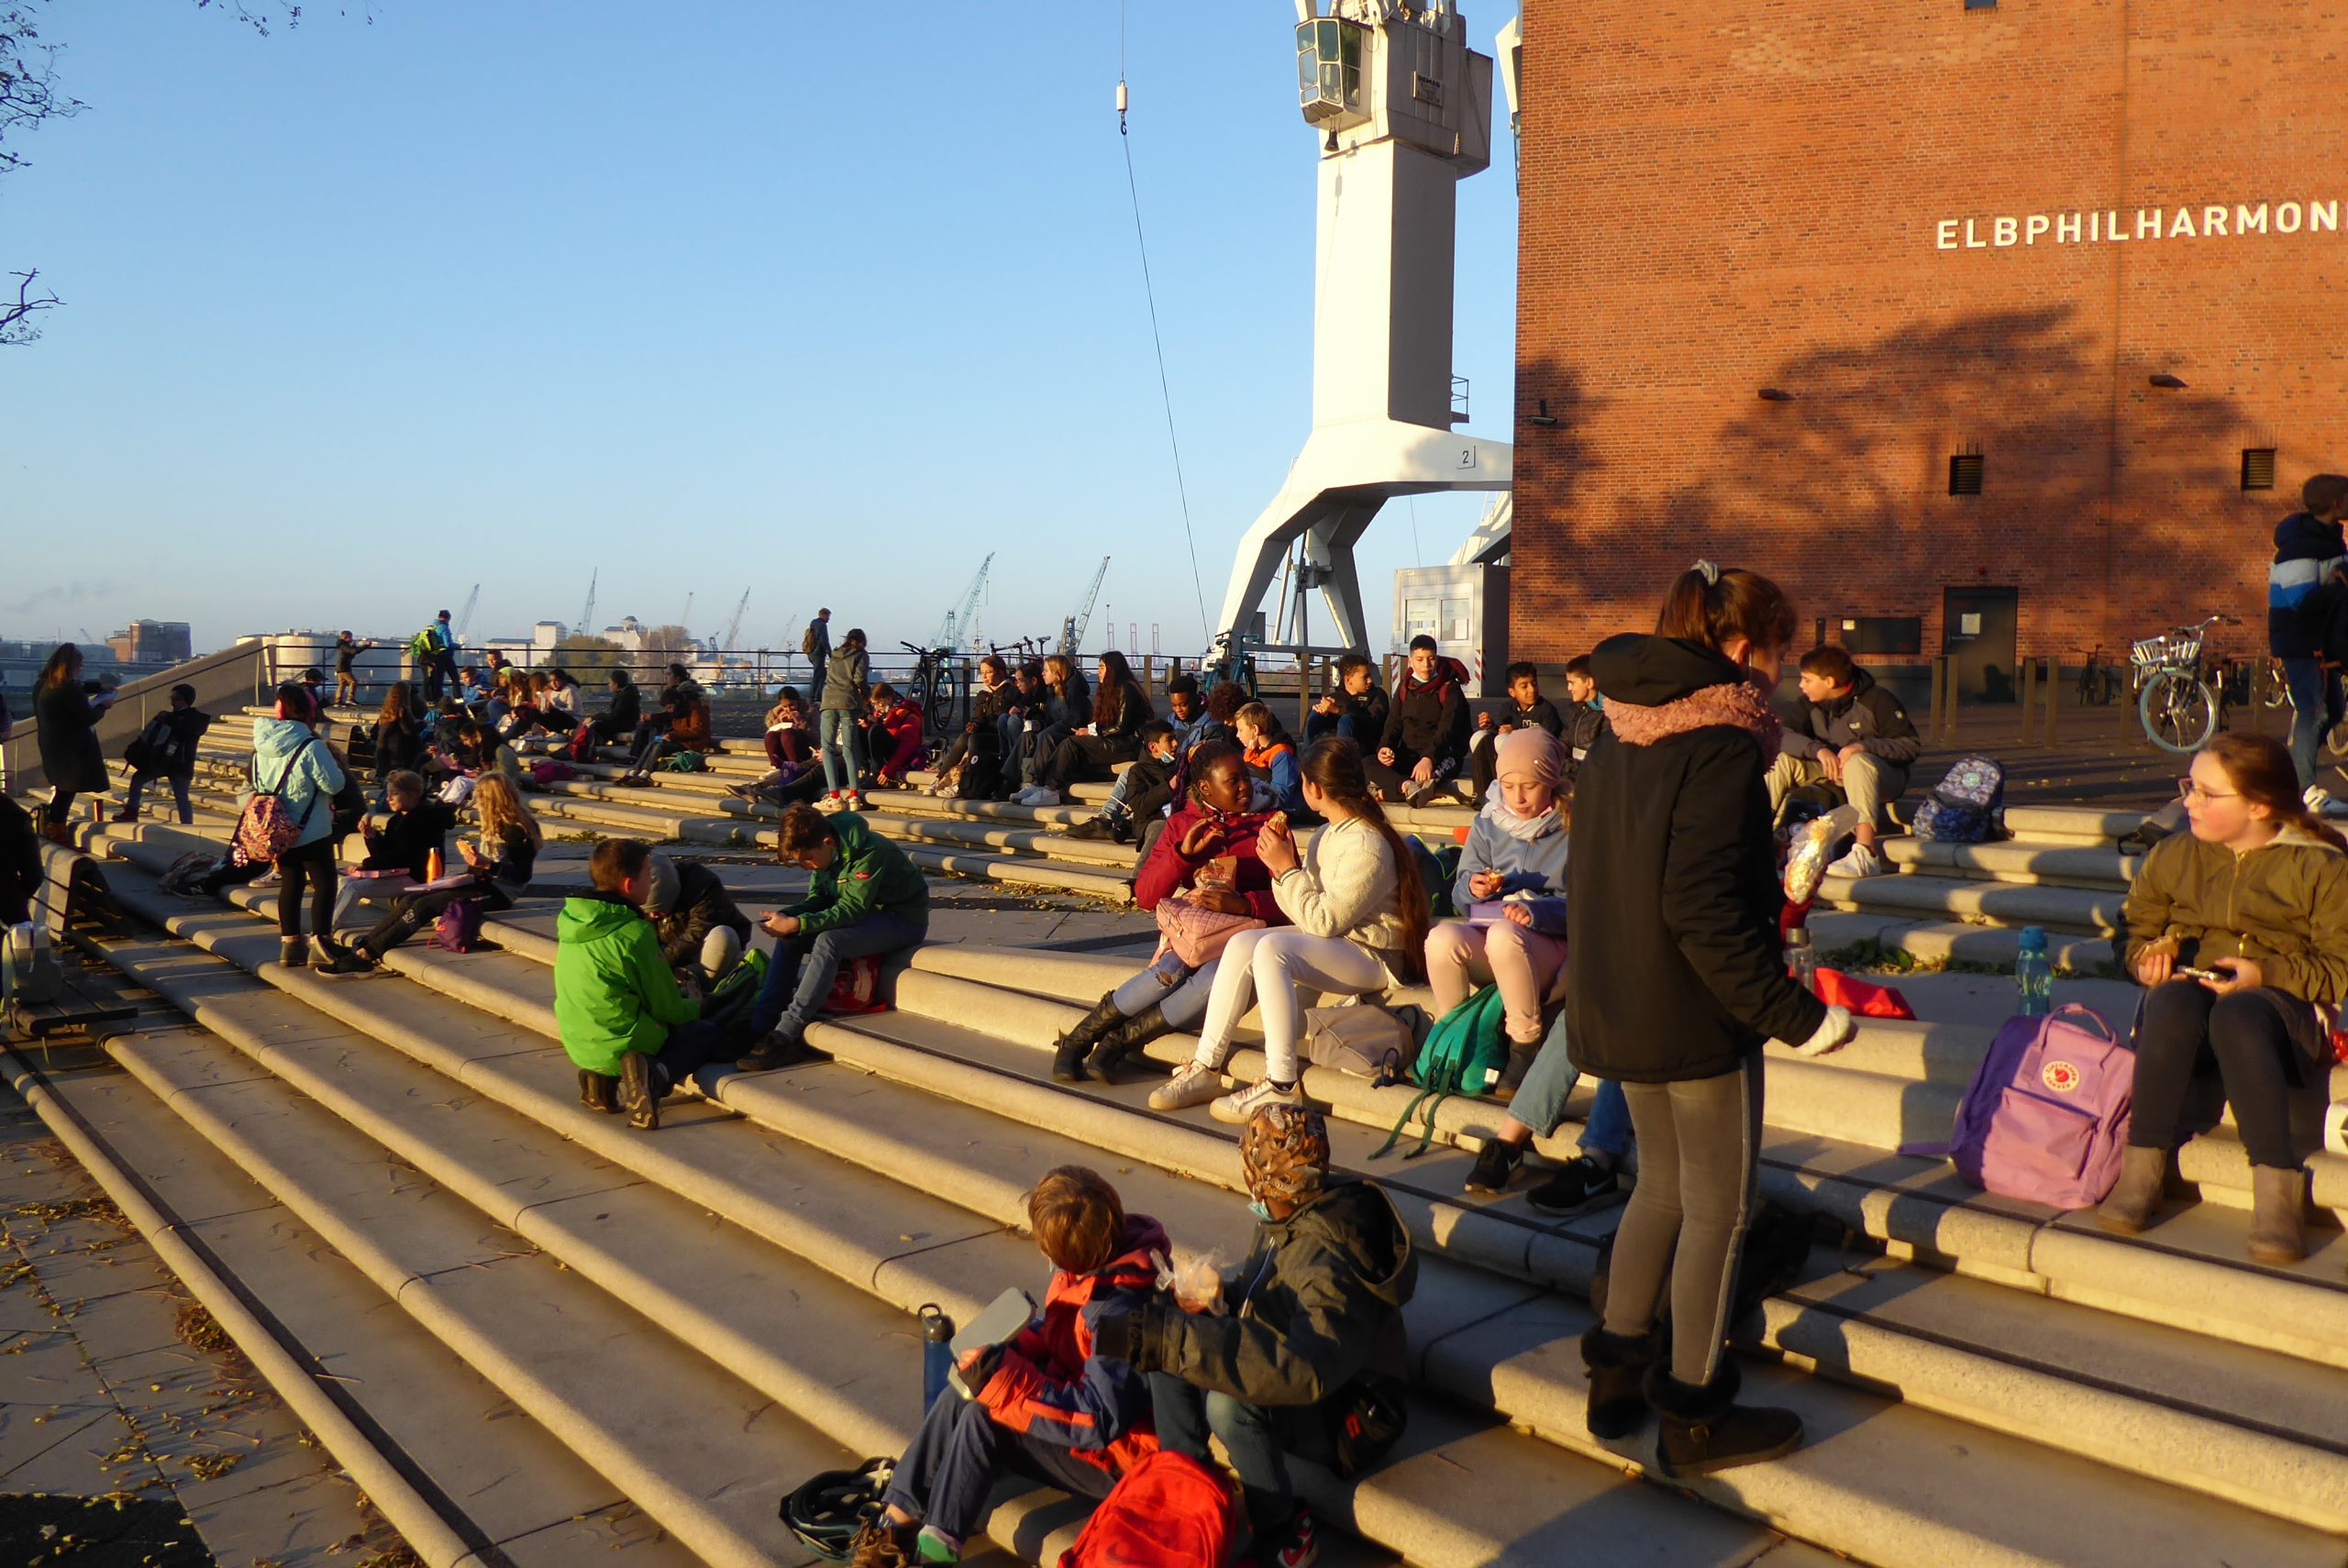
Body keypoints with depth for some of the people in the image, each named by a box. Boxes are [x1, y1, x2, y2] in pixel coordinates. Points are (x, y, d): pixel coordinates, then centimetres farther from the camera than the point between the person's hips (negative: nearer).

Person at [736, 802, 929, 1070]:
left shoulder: (868, 852, -29)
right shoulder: (824, 849, -4)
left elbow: (851, 910, -30)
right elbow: (817, 899, 3)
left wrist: (797, 924, -37)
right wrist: (786, 917, -18)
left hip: (903, 918, -9)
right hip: (861, 914, 9)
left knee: (829, 941, -31)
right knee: (789, 938, -9)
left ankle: (785, 1037, -30)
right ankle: (759, 1027, -12)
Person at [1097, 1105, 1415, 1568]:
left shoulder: (1333, 1261, -33)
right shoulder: (1286, 1219, -6)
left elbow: (1305, 1370, -47)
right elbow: (1256, 1277, 14)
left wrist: (1165, 1338, -51)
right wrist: (1220, 1294, -13)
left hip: (1343, 1420, -8)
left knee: (1230, 1402, -34)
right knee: (1168, 1341, -7)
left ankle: (1282, 1530, -9)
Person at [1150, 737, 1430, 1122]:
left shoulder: (1367, 847, -19)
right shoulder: (1328, 835, 10)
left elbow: (1324, 921, -22)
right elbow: (1304, 914, 7)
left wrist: (1287, 869, -17)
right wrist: (1284, 862, -5)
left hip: (1374, 957, -9)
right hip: (1334, 941, 9)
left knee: (1271, 948, -30)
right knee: (1242, 944, -8)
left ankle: (1281, 1086, -29)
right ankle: (1206, 1068, -8)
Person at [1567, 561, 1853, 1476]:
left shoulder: (1619, 740, 7)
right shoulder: (1720, 748, -19)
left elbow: (1589, 876, 12)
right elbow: (1705, 908, -26)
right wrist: (1793, 1014, -21)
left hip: (1618, 1008, 8)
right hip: (1697, 1019, -8)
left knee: (1663, 1185, 22)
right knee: (1717, 1208, 7)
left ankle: (1615, 1373, 31)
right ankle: (1695, 1417, 19)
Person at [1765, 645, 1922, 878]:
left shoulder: (1876, 700, -15)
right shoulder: (1812, 704, 1)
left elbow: (1912, 745, -17)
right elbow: (1785, 734, -12)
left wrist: (1864, 746, -30)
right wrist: (1818, 749, -29)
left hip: (1881, 777, -6)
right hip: (1831, 774, 6)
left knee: (1858, 762, -39)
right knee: (1782, 760, -14)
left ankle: (1866, 855, -52)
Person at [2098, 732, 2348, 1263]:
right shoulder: (2171, 856, 15)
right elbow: (2137, 932, 23)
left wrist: (2265, 974, -17)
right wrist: (2150, 957, 0)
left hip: (2283, 1005, -3)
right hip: (2190, 989, 3)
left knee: (2237, 1015, -41)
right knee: (2174, 1002, -37)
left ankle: (2277, 1191, -42)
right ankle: (2142, 1171, -36)